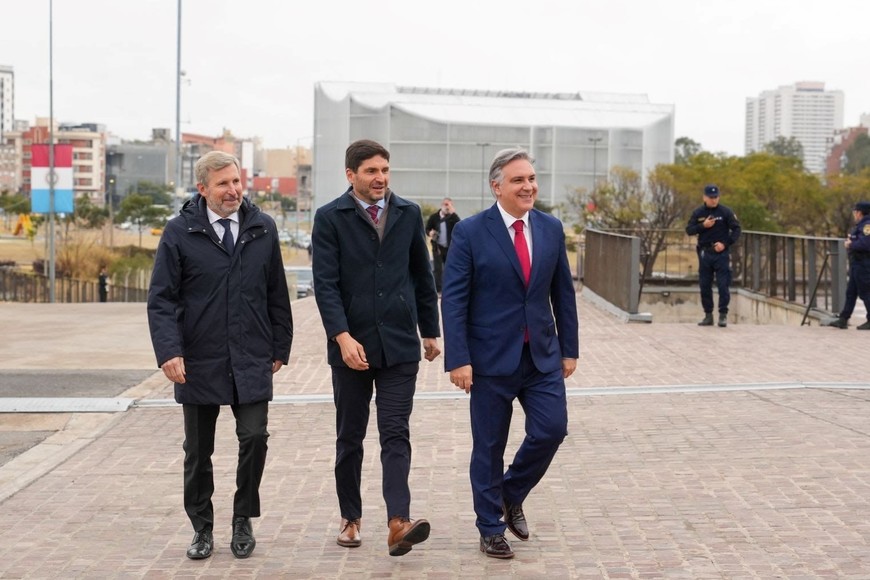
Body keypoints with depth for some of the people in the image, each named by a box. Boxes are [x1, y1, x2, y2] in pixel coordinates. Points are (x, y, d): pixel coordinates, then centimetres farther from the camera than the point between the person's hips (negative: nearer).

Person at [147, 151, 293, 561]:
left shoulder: (263, 228, 4)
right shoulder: (180, 233, -4)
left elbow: (276, 294, 9)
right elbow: (161, 298, -5)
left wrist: (280, 347, 8)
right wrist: (169, 351, -16)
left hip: (252, 362, 1)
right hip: (199, 363, -1)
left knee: (254, 438, -6)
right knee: (198, 452, 9)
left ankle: (243, 520, 15)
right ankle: (202, 528, 26)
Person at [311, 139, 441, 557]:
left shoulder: (409, 214, 7)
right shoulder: (330, 218, -3)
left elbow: (422, 276, 14)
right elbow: (325, 283, -10)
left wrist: (430, 330, 15)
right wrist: (342, 336, -21)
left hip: (399, 344, 1)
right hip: (351, 344, -1)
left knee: (396, 434, -6)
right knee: (350, 436, 11)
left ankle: (398, 522, -13)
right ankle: (350, 517, 25)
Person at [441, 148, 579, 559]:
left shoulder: (551, 228, 5)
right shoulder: (470, 232, -8)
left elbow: (563, 292, 11)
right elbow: (454, 300, -10)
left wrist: (569, 349, 10)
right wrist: (458, 359, -15)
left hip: (542, 355, 4)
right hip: (492, 357, -3)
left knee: (551, 429, -3)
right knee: (489, 447, 6)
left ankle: (512, 494, 26)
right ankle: (491, 528, 23)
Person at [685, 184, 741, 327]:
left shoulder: (726, 212, -2)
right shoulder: (698, 213, 6)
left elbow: (736, 230, -2)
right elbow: (689, 230, 3)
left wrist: (725, 243, -13)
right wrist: (703, 226, -13)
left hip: (721, 253, -3)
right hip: (704, 254, 3)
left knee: (723, 285, -6)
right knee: (704, 286, 6)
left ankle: (723, 315, 2)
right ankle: (708, 315, 15)